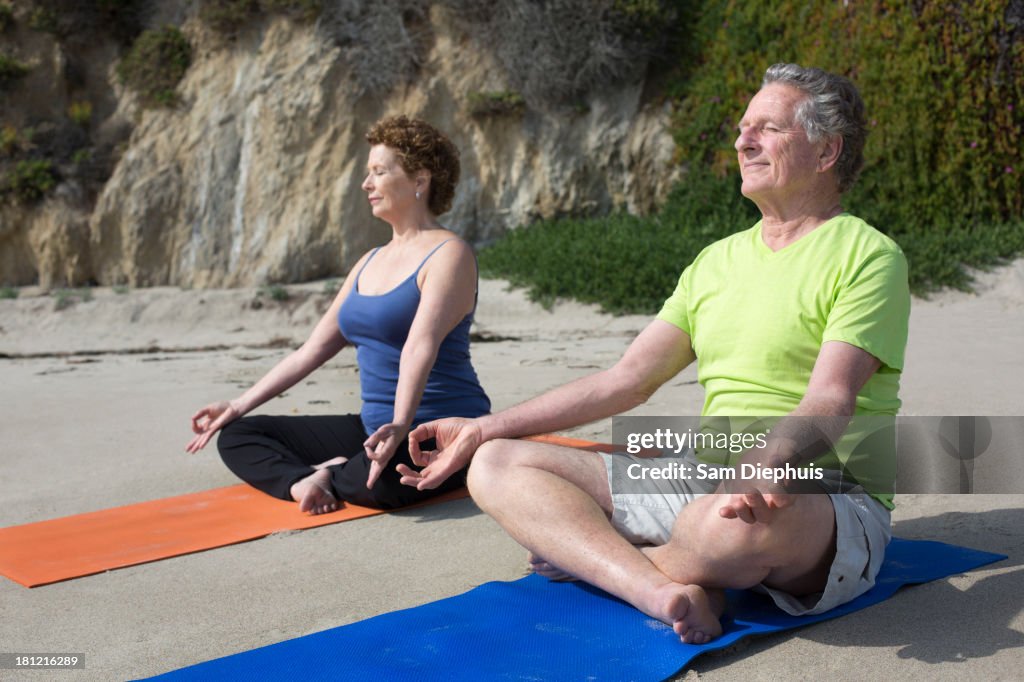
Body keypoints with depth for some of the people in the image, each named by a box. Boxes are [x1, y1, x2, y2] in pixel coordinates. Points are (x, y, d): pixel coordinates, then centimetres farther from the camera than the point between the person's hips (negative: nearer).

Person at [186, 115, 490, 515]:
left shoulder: (448, 254, -9)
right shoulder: (370, 262, 16)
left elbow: (420, 347, -27)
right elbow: (313, 349, 15)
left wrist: (400, 426, -40)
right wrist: (238, 406, 10)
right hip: (374, 427, 8)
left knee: (379, 479, -40)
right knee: (236, 436, 3)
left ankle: (328, 475, -8)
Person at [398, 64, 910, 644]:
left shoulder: (866, 255, -3)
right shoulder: (718, 259, 17)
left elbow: (830, 401, -18)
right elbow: (626, 380, 12)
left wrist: (769, 464, -40)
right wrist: (482, 428, 9)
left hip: (830, 497, -6)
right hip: (707, 482, 7)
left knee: (736, 522, -43)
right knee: (496, 465, -3)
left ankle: (592, 557, -9)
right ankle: (666, 592, -25)